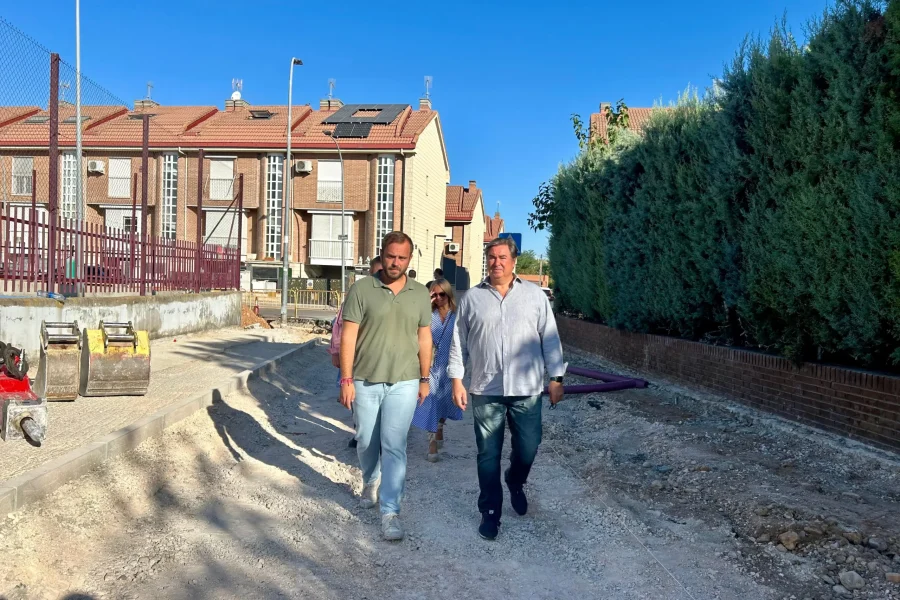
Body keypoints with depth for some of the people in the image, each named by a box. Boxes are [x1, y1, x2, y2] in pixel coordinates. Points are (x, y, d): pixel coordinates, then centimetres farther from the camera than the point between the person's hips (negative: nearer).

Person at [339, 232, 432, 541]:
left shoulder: (420, 293, 3)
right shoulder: (361, 290, -6)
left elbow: (424, 338, 8)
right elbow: (348, 336, -7)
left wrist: (424, 379, 8)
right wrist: (346, 379, -10)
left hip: (403, 383, 0)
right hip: (365, 381, 0)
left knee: (394, 446, -2)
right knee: (366, 441, 16)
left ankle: (390, 512, 7)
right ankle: (371, 481, 46)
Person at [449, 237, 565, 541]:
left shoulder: (535, 295, 3)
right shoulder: (472, 297, 4)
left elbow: (550, 338, 4)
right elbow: (459, 342, 5)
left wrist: (556, 378, 1)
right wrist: (457, 380, 0)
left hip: (526, 390, 0)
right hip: (485, 390, 0)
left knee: (527, 448, 9)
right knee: (488, 455, 6)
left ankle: (516, 483, 41)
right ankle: (490, 511, 22)